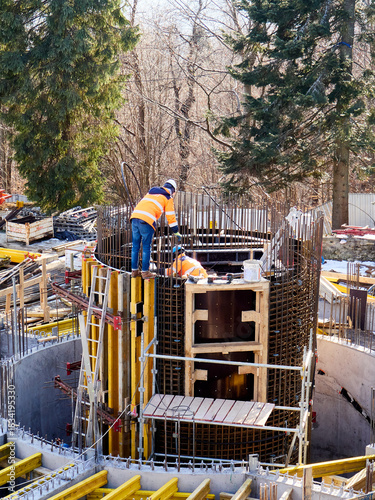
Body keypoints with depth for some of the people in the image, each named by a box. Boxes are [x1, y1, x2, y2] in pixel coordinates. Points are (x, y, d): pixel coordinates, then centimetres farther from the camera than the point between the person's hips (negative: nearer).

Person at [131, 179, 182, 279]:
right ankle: (145, 272, 4)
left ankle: (134, 271, 18)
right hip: (146, 221, -6)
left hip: (135, 216, 6)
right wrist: (176, 233, 18)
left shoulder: (151, 191, 30)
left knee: (135, 246, 12)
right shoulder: (168, 198, 12)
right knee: (146, 247, 2)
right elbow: (171, 217, 11)